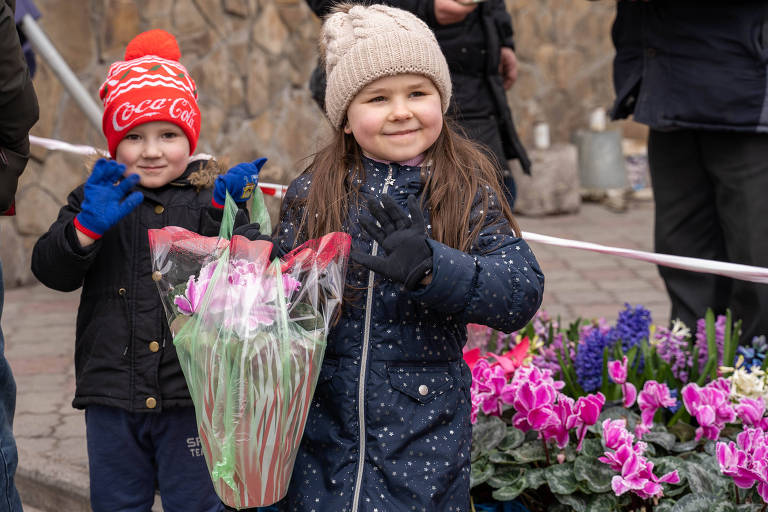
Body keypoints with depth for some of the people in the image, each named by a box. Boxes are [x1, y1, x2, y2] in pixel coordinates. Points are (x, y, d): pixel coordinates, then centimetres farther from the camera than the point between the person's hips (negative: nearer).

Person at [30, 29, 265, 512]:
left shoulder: (210, 197, -1)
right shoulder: (97, 198, 5)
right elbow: (51, 270, -4)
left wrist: (223, 213, -28)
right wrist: (88, 226, -22)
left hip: (192, 397, -2)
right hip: (113, 394, 2)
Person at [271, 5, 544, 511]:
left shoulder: (470, 192, -6)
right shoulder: (312, 194, 0)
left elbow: (524, 292, -17)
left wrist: (430, 266, -30)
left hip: (425, 436, -1)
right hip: (321, 430, 2)